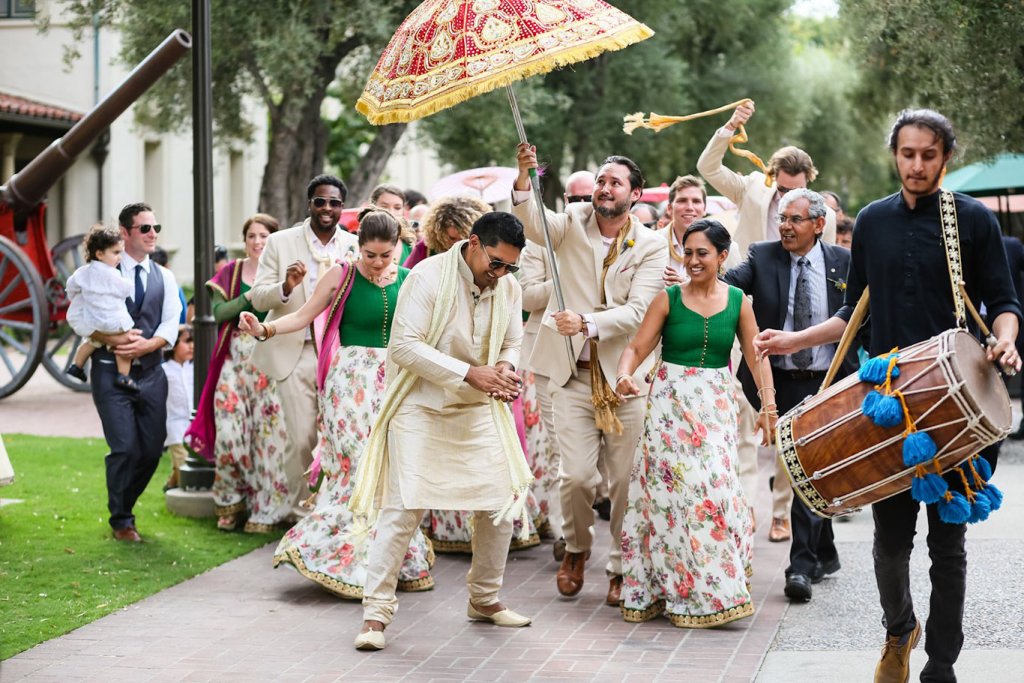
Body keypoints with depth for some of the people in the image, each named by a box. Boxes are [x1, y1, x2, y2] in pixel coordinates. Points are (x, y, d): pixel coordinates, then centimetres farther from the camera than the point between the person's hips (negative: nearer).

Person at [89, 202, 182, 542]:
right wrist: (117, 340, -22)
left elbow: (171, 324, 1)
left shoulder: (164, 277, 11)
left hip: (150, 371, 4)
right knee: (125, 448, -10)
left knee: (152, 449, 4)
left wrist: (147, 344, -18)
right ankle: (121, 521, 8)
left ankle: (124, 507, 27)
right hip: (111, 371, -4)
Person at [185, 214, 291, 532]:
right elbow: (219, 312, -3)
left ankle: (265, 509, 5)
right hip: (236, 358, 2)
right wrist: (251, 295, -13)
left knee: (268, 431, -4)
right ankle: (230, 503, 13)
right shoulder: (231, 272, 10)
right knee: (229, 429, -4)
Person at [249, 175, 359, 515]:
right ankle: (301, 510, 10)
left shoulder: (356, 247, 7)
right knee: (301, 439, -4)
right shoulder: (280, 242, 5)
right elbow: (258, 298, 1)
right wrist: (286, 286, -19)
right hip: (296, 354, -1)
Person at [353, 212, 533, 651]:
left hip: (478, 412, 6)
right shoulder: (427, 278, -17)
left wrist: (506, 368, -14)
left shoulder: (509, 288, 1)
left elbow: (511, 343, 12)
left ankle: (485, 599, 25)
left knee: (501, 507, 5)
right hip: (421, 410, -6)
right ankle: (376, 612, -4)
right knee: (403, 509, -11)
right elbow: (404, 346, -22)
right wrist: (469, 373, -29)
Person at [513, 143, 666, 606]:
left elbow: (636, 312, -12)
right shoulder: (573, 223, 4)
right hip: (574, 374, 0)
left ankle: (621, 567, 21)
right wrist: (524, 179, -36)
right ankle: (576, 549, 21)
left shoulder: (650, 247, 0)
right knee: (577, 476, -7)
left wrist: (587, 322, -28)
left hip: (626, 375, 0)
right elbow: (532, 224, -17)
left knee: (626, 480, 3)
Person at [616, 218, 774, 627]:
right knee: (671, 489, -2)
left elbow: (756, 357, 5)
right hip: (670, 405, -1)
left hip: (715, 408, 1)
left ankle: (713, 589, 12)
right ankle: (671, 589, 10)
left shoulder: (738, 301, 5)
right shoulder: (669, 299, 0)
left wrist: (769, 404, -5)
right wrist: (624, 375, -23)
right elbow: (637, 347, -3)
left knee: (713, 488, -4)